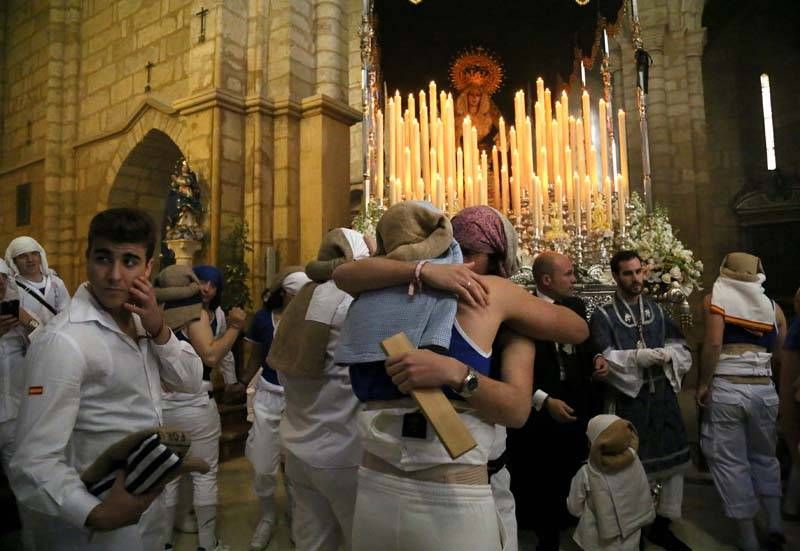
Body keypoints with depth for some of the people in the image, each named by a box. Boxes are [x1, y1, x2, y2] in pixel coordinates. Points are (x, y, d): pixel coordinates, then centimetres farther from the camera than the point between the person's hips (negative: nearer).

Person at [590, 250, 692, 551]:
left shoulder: (656, 310, 8)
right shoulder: (603, 315, -7)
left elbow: (682, 353, 0)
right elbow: (606, 361, -18)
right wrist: (655, 354, -17)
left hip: (663, 397, 5)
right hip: (628, 401, -5)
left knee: (675, 460, 12)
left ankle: (660, 527, 32)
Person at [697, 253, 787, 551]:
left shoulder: (715, 298, -2)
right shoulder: (773, 306, 10)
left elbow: (713, 344, -14)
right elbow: (780, 353, 8)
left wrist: (703, 384, -7)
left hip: (726, 389, -4)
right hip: (765, 390, 4)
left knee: (730, 461, 8)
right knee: (765, 457, 25)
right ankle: (775, 525, 24)